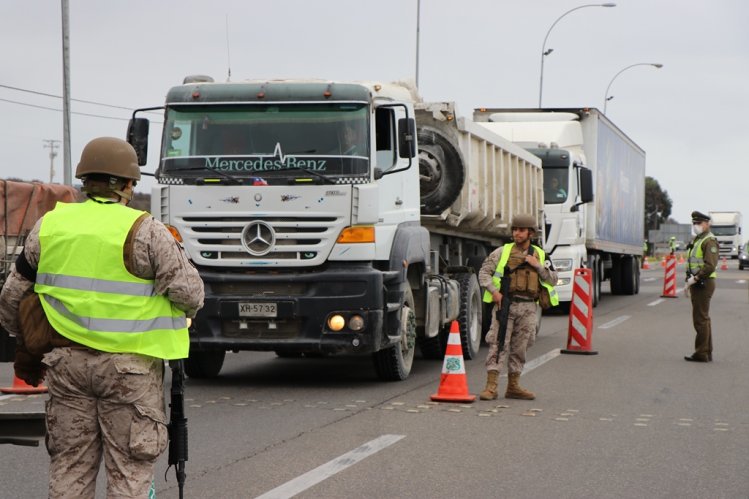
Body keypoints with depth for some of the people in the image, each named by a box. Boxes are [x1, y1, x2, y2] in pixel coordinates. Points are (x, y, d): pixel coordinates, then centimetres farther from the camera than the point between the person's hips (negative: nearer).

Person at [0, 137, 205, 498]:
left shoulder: (49, 226, 5)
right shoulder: (144, 231, -9)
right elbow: (188, 292, -12)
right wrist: (180, 316, 10)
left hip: (66, 361, 4)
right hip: (129, 366, -4)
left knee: (69, 465, 13)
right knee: (129, 469, 2)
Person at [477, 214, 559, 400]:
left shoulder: (540, 255, 12)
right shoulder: (502, 252, 4)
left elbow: (552, 279, 9)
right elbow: (484, 272, 2)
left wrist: (537, 266, -4)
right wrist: (493, 291, -12)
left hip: (527, 307, 3)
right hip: (505, 303, -3)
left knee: (519, 347, 8)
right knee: (498, 345, -9)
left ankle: (513, 386, 17)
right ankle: (491, 386, -11)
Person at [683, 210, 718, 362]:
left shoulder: (710, 241, -13)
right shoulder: (696, 240, 18)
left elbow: (710, 265, -23)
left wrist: (695, 278, -21)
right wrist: (689, 282, 18)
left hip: (703, 284, -10)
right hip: (696, 284, 10)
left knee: (700, 318, -9)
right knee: (703, 318, 13)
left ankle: (701, 354, -7)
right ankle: (707, 352, 18)